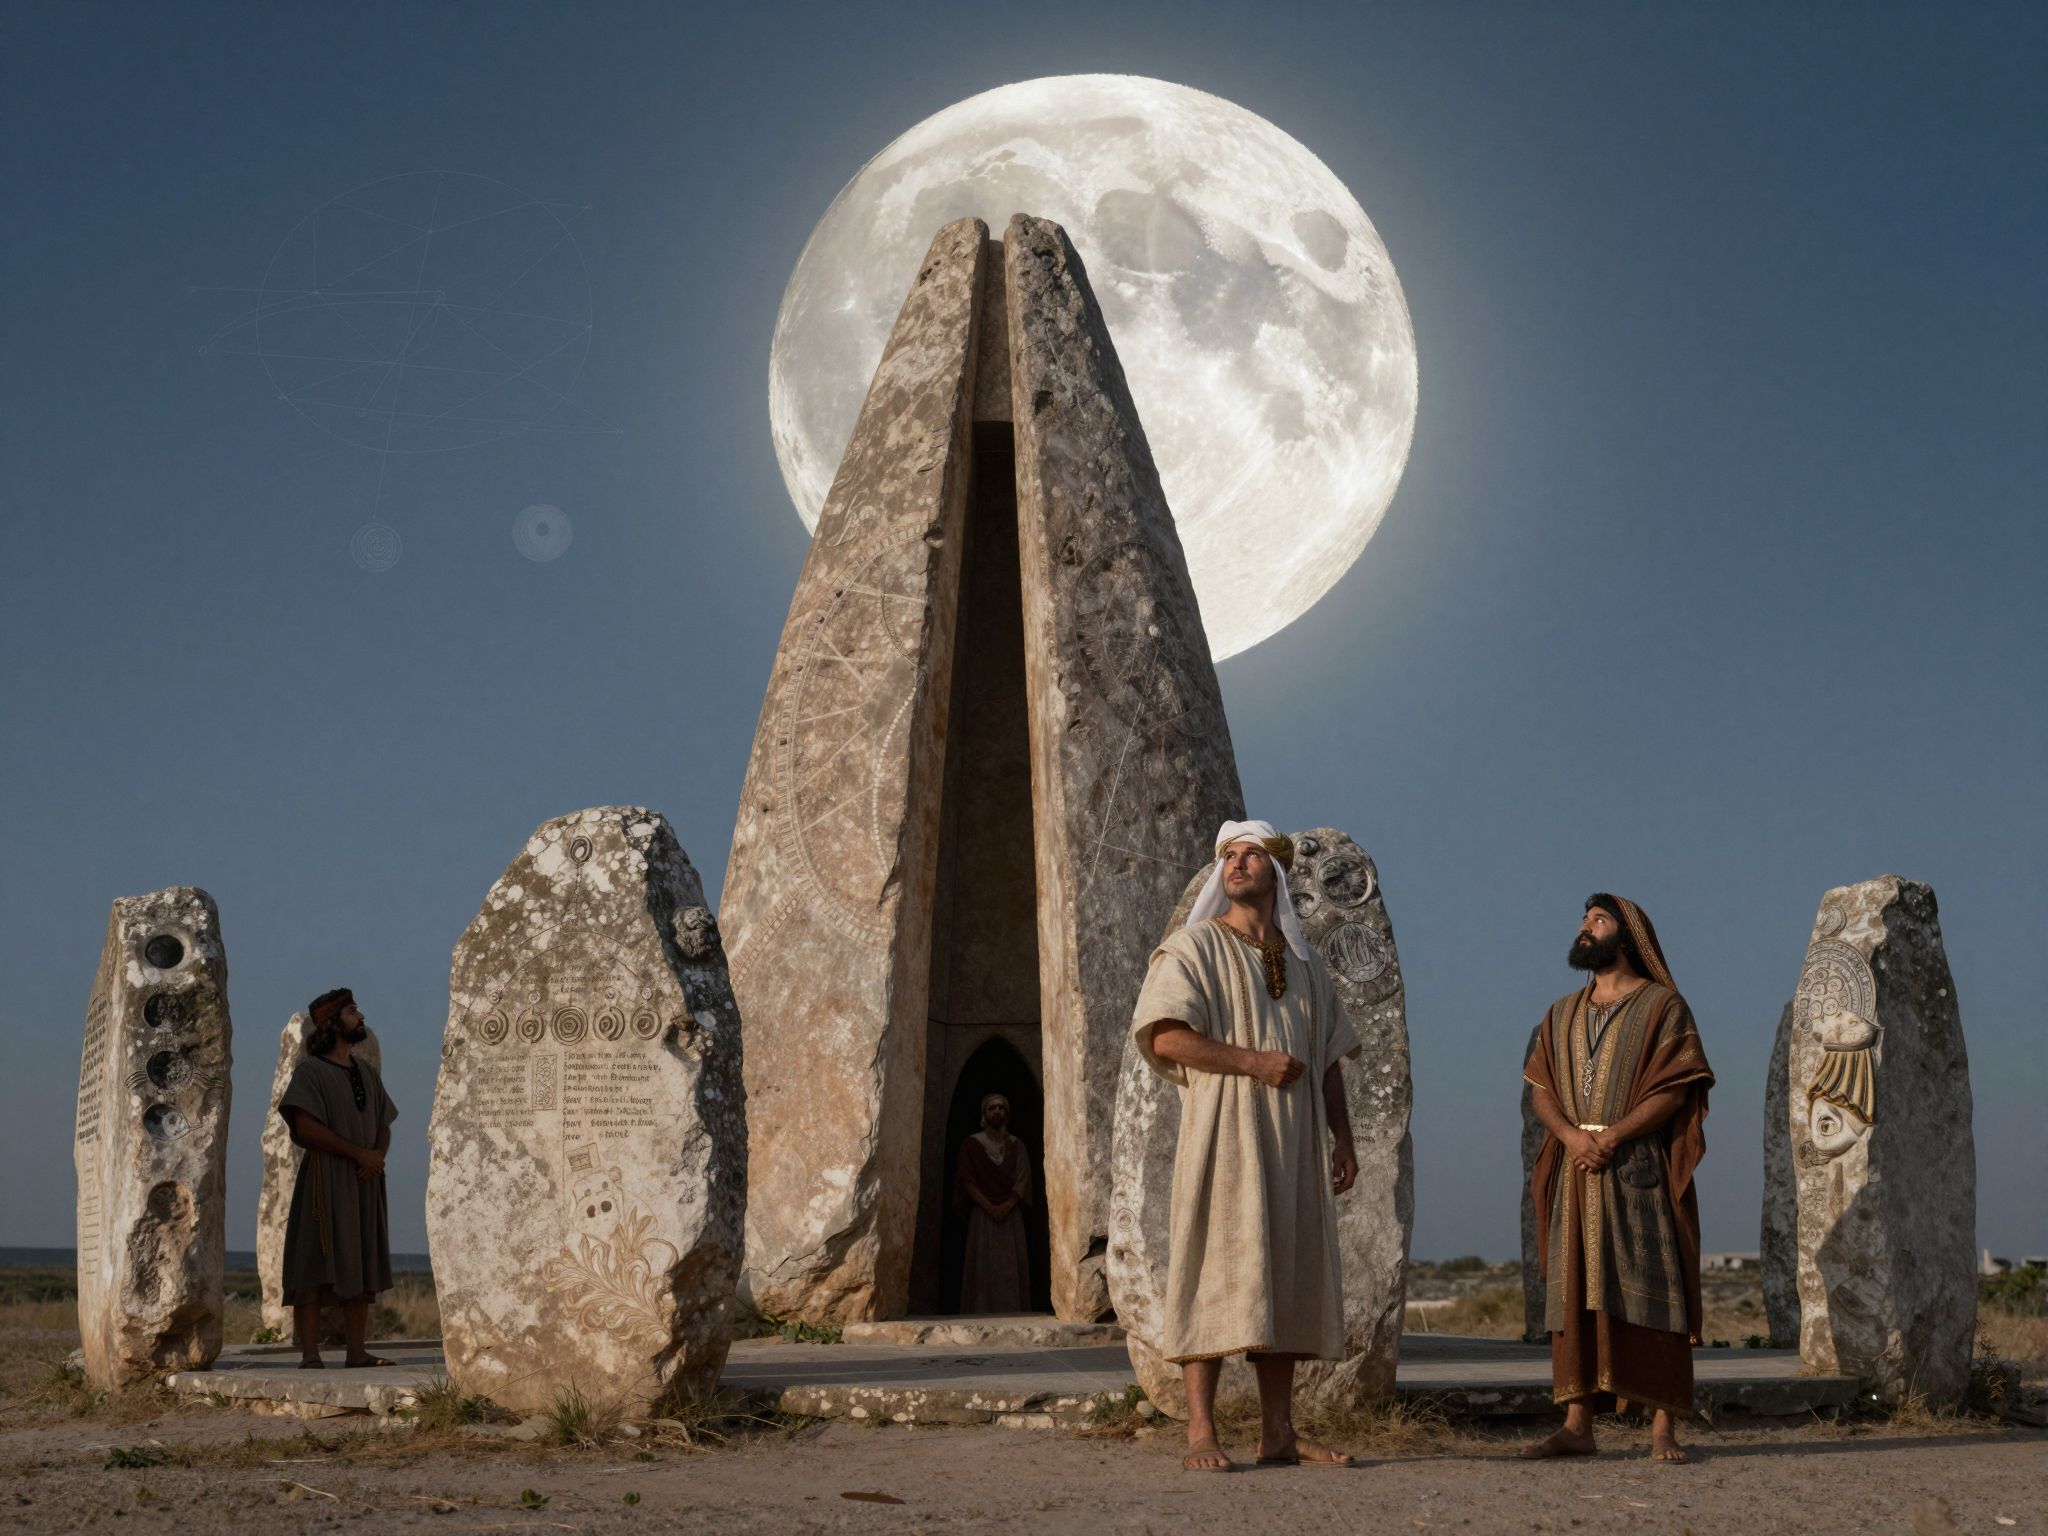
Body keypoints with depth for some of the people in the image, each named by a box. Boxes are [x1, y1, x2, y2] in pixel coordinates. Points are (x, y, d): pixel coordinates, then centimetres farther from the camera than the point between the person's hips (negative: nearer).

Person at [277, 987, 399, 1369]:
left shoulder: (366, 1072, 18)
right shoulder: (310, 1070, -4)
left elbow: (383, 1125, 16)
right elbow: (307, 1126, -14)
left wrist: (378, 1155, -6)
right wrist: (359, 1153, -14)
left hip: (364, 1181, 7)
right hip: (326, 1178, -7)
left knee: (361, 1267, 5)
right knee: (314, 1268, -9)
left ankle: (357, 1352, 7)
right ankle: (309, 1356, -10)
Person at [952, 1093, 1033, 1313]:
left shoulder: (1016, 1146, 13)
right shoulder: (971, 1145, 6)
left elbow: (1022, 1181, 3)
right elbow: (967, 1181, -2)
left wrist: (1006, 1206, -13)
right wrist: (989, 1207, -13)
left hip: (1010, 1216, 2)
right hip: (982, 1216, -2)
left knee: (1012, 1269, -4)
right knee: (983, 1268, -8)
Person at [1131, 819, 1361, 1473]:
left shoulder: (1304, 962, 18)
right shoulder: (1194, 947, 0)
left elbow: (1328, 1058, 20)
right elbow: (1165, 1035, -12)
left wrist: (1343, 1140, 12)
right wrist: (1254, 1062, -16)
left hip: (1294, 1144, 6)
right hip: (1224, 1132, -5)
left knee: (1285, 1278, 4)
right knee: (1219, 1271, -11)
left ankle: (1278, 1431, 7)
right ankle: (1201, 1433, -10)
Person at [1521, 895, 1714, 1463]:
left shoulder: (1662, 1005, 3)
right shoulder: (1561, 1015, 19)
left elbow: (1674, 1089, -7)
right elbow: (1540, 1090, 11)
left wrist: (1612, 1137, -16)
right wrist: (1571, 1135, -9)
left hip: (1638, 1169, -5)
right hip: (1575, 1173, 5)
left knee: (1647, 1295, -8)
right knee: (1574, 1296, 0)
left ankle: (1663, 1429, -8)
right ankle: (1577, 1425, 1)